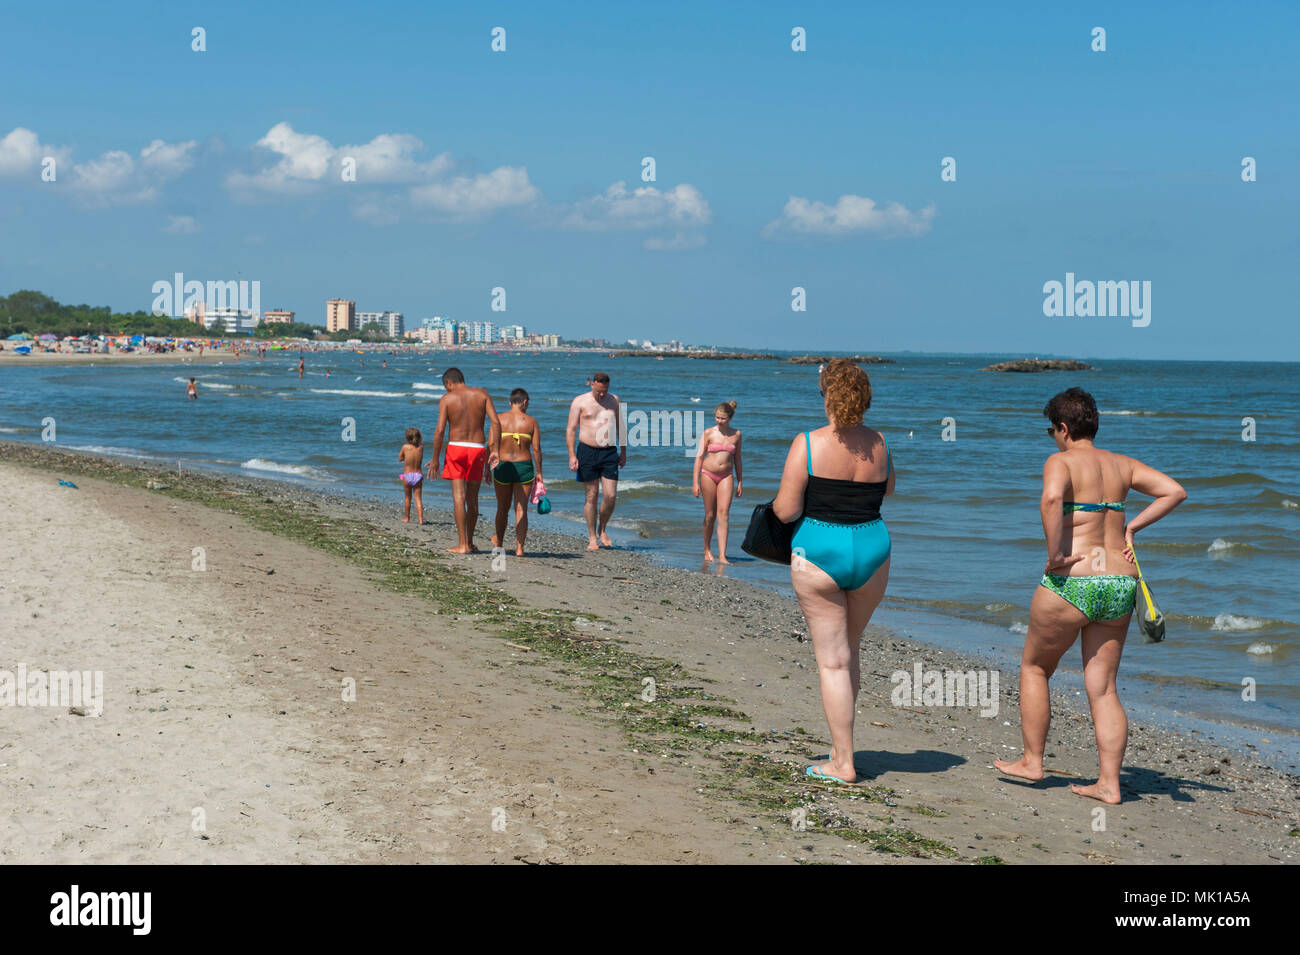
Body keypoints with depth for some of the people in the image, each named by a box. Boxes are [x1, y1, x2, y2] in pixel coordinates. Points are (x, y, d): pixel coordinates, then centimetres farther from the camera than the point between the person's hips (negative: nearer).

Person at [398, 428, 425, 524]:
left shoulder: (405, 447, -6)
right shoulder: (421, 448, 0)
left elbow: (400, 458, 8)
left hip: (407, 476, -1)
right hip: (418, 475, 1)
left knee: (408, 497, 14)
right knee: (418, 498, 1)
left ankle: (407, 518, 25)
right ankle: (420, 519, -9)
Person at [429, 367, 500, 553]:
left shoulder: (447, 399, -2)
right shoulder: (482, 394, 6)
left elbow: (440, 431, -8)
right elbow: (496, 423, -3)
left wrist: (435, 459, -1)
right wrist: (495, 450, -1)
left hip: (456, 447, -3)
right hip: (478, 449, 3)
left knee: (459, 498, -4)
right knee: (472, 499, 12)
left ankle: (462, 545, -10)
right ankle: (469, 543, 19)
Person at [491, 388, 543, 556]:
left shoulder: (499, 419, 0)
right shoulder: (531, 421, -1)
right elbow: (536, 449, -3)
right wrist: (539, 472, 4)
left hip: (503, 467, 1)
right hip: (524, 467, -1)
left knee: (503, 509, 16)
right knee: (521, 509, 3)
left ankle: (499, 542, 35)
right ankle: (519, 547, -2)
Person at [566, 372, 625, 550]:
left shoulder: (614, 400, 10)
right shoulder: (580, 402, -1)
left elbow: (620, 427, 19)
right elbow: (571, 429, -3)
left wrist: (624, 452, 15)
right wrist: (572, 455, -11)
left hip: (609, 452, 3)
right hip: (588, 451, -3)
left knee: (611, 496, -5)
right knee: (591, 496, 1)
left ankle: (602, 530, 19)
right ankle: (592, 537, 11)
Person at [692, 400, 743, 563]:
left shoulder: (736, 434, 5)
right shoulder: (708, 433, -2)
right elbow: (699, 457, -2)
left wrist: (739, 482, 15)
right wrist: (696, 483, -7)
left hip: (726, 476, 1)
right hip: (708, 474, -1)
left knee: (723, 514, -10)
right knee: (710, 515, 5)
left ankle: (722, 555, -13)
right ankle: (707, 550, 25)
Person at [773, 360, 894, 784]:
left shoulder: (808, 444, -12)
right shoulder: (879, 444, 2)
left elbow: (785, 511, -11)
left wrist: (781, 499, 10)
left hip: (818, 552, -4)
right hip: (872, 548, 4)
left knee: (832, 660, 2)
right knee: (849, 648, 22)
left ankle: (843, 763, 6)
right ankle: (841, 744, 28)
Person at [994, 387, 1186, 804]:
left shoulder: (1060, 461, -6)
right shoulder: (1122, 464, 12)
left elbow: (1051, 497, -28)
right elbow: (1175, 491, 10)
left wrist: (1054, 555, -21)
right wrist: (1132, 527, 10)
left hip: (1070, 584, -5)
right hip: (1120, 586, 5)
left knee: (1034, 667, 17)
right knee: (1103, 688, 10)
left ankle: (1032, 760, 21)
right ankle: (1109, 783, 7)